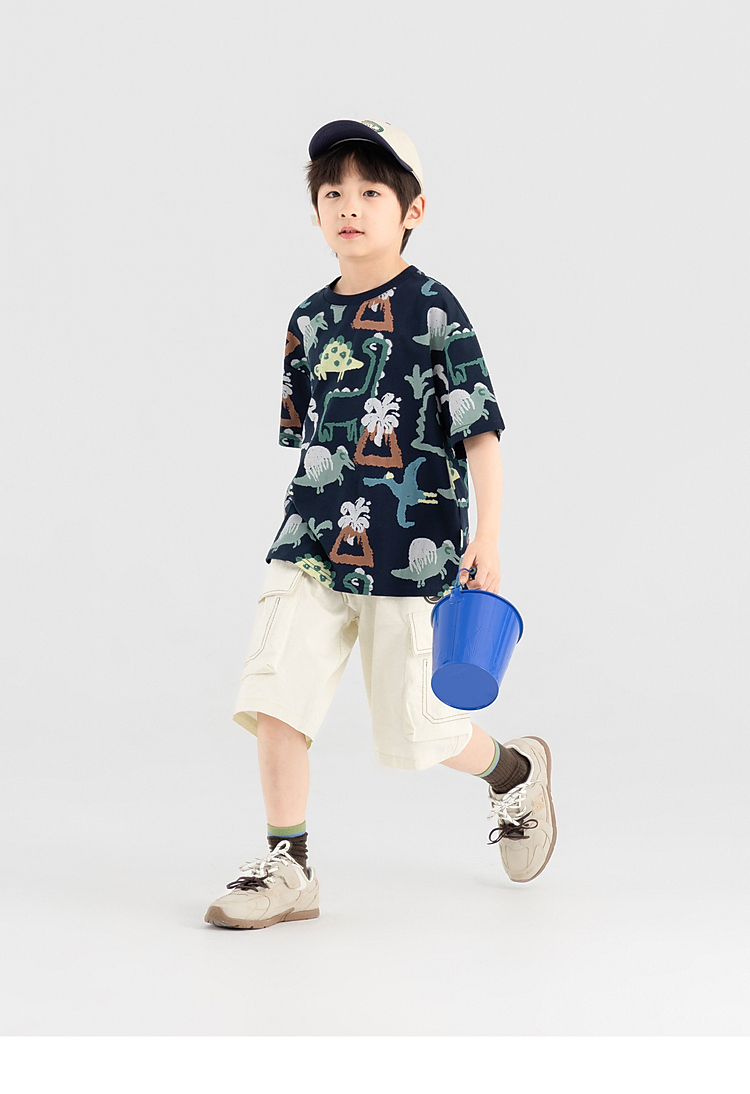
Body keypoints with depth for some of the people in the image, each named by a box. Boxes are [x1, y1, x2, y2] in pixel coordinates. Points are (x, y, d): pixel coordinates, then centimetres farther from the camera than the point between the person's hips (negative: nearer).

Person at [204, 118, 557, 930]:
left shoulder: (432, 310, -5)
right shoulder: (309, 320, 11)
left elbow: (480, 429, -7)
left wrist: (487, 536, -14)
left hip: (407, 550, -5)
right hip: (311, 543, 5)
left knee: (412, 727, 3)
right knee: (274, 695, -9)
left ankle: (515, 771, 34)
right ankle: (286, 870, 2)